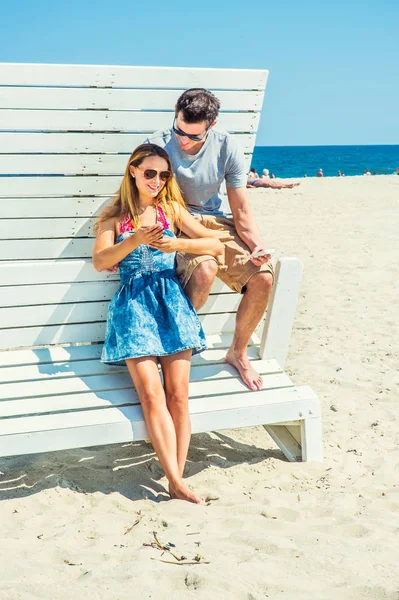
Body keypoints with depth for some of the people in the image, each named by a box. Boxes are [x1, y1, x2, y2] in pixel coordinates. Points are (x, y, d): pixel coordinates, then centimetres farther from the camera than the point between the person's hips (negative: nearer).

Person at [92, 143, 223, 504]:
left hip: (171, 301, 2)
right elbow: (100, 261, -5)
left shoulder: (172, 209, 14)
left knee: (178, 394, -11)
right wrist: (135, 240, -20)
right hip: (133, 304, -1)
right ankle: (176, 482, -15)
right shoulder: (114, 215, 10)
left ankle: (176, 480, -4)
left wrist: (177, 243, -7)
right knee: (151, 394, -17)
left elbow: (216, 245, 9)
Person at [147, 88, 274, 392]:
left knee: (263, 277, -20)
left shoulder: (227, 147, -7)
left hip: (215, 223, 3)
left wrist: (258, 246, -20)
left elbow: (241, 211, -2)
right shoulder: (160, 143, -14)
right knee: (206, 268, -37)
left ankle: (238, 353, 3)